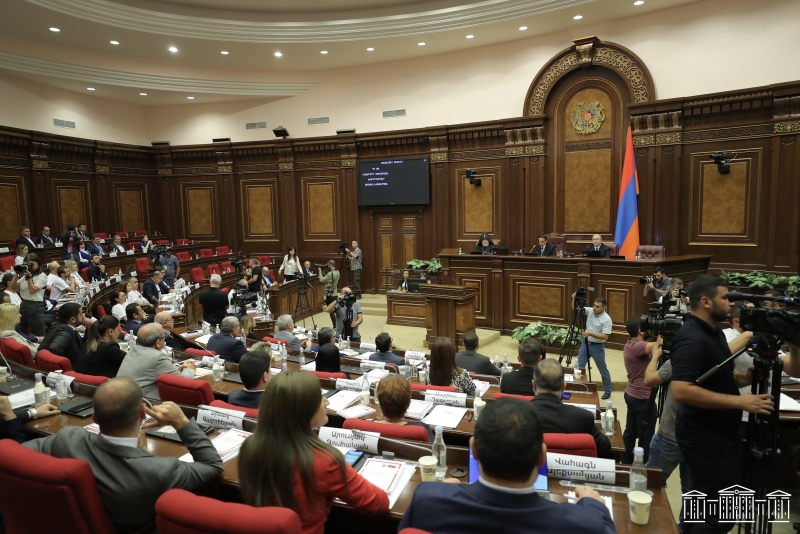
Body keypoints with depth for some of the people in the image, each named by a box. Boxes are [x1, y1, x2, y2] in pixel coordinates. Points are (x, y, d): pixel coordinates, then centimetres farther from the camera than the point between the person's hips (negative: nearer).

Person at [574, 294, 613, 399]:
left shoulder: (606, 319, -19)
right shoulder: (590, 311, -2)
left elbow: (605, 337, -22)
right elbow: (575, 308, 1)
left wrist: (591, 333, -30)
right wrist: (574, 299, -18)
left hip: (597, 346, -5)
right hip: (585, 343, 5)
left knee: (603, 370, 9)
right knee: (580, 366, 6)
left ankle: (607, 391, 25)